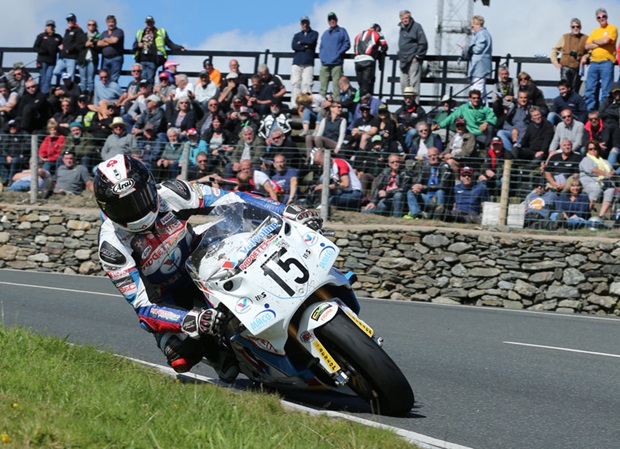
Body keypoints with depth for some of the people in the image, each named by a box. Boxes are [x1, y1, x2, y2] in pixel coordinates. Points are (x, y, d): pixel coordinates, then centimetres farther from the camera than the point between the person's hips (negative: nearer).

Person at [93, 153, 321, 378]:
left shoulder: (169, 194, -23)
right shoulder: (112, 245, -29)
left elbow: (230, 200, -15)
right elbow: (141, 306, -33)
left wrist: (289, 212, -21)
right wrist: (189, 322, -50)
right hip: (164, 296, -3)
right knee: (182, 359, -28)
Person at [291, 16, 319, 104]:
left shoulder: (314, 33, 14)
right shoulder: (297, 35, 21)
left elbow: (311, 41, -7)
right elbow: (293, 46, 3)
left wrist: (301, 42, 5)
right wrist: (305, 46, -5)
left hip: (308, 64, -2)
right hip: (297, 63, 2)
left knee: (307, 83, -13)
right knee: (295, 83, -8)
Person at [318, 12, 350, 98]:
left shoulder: (342, 31, 7)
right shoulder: (325, 33, 23)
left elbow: (347, 44, 0)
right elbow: (321, 46, 25)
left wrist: (339, 53, -10)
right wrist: (321, 55, 8)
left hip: (336, 63, -5)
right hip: (325, 63, 5)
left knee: (336, 84, -9)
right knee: (323, 84, 2)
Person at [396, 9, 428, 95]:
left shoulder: (416, 27, -6)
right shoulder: (401, 28, 17)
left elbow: (423, 43, -9)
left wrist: (417, 56, -13)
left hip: (413, 60, -8)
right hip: (403, 61, 8)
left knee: (414, 82, -12)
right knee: (404, 83, 6)